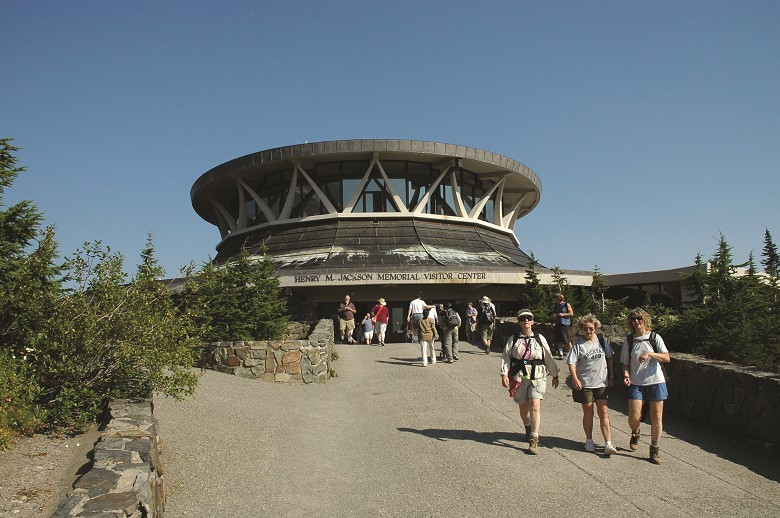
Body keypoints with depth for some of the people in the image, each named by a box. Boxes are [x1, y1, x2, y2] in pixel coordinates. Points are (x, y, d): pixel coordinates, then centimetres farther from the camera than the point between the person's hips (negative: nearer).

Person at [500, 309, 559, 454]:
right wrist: (504, 374, -15)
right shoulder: (513, 340, 3)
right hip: (519, 378, 1)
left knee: (535, 407, -15)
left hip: (537, 378, -1)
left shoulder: (540, 339, 5)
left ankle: (534, 440, -9)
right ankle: (528, 429, 44)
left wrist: (555, 375, 18)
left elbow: (549, 358, 12)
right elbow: (505, 357, -3)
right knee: (523, 408, 13)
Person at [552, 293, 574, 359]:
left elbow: (571, 313, -5)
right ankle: (560, 353, 8)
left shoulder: (566, 305, 0)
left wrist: (562, 314, -11)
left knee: (567, 339, -6)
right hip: (558, 324, 6)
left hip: (565, 324, -6)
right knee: (559, 340, 4)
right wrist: (554, 316, 3)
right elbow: (553, 315, 26)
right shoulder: (556, 306, 17)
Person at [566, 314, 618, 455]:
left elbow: (609, 358, 13)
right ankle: (589, 441, 25)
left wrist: (611, 376, 10)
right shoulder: (578, 344, -8)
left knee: (604, 413, -2)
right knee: (588, 413, 9)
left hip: (602, 382, 2)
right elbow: (571, 363, -10)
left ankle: (608, 444, -1)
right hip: (584, 384, -2)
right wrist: (575, 379, -20)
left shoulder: (602, 341, 2)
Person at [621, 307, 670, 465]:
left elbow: (666, 357, -8)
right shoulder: (629, 340, 4)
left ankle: (655, 449, 17)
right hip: (636, 383, 1)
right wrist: (626, 375, -11)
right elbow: (625, 363, 7)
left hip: (656, 381, 0)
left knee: (656, 416, 2)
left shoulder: (655, 337, 0)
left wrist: (649, 354, -23)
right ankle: (635, 434, 27)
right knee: (634, 417, -7)